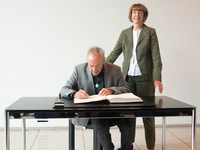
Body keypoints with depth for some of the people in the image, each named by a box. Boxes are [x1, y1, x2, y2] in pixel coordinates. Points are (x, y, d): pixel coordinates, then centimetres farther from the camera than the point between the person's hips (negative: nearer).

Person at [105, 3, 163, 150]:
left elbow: (156, 56, -4)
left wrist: (157, 78, -14)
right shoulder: (125, 33, 10)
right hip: (128, 77, 3)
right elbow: (114, 53, 14)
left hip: (145, 77, -3)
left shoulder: (150, 32, 0)